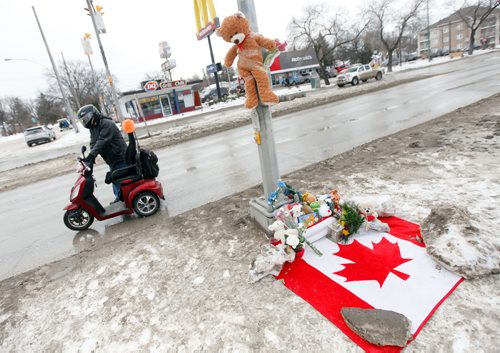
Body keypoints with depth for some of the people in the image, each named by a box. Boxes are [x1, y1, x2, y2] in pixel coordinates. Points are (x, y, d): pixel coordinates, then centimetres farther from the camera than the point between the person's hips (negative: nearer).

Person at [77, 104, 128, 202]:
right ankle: (119, 198, 29)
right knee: (115, 181, 17)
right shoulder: (93, 128, 14)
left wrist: (90, 155, -32)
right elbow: (93, 144, 5)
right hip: (111, 161, 9)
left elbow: (102, 141, -26)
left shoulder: (106, 124, -15)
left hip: (121, 159, -9)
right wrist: (90, 158, -11)